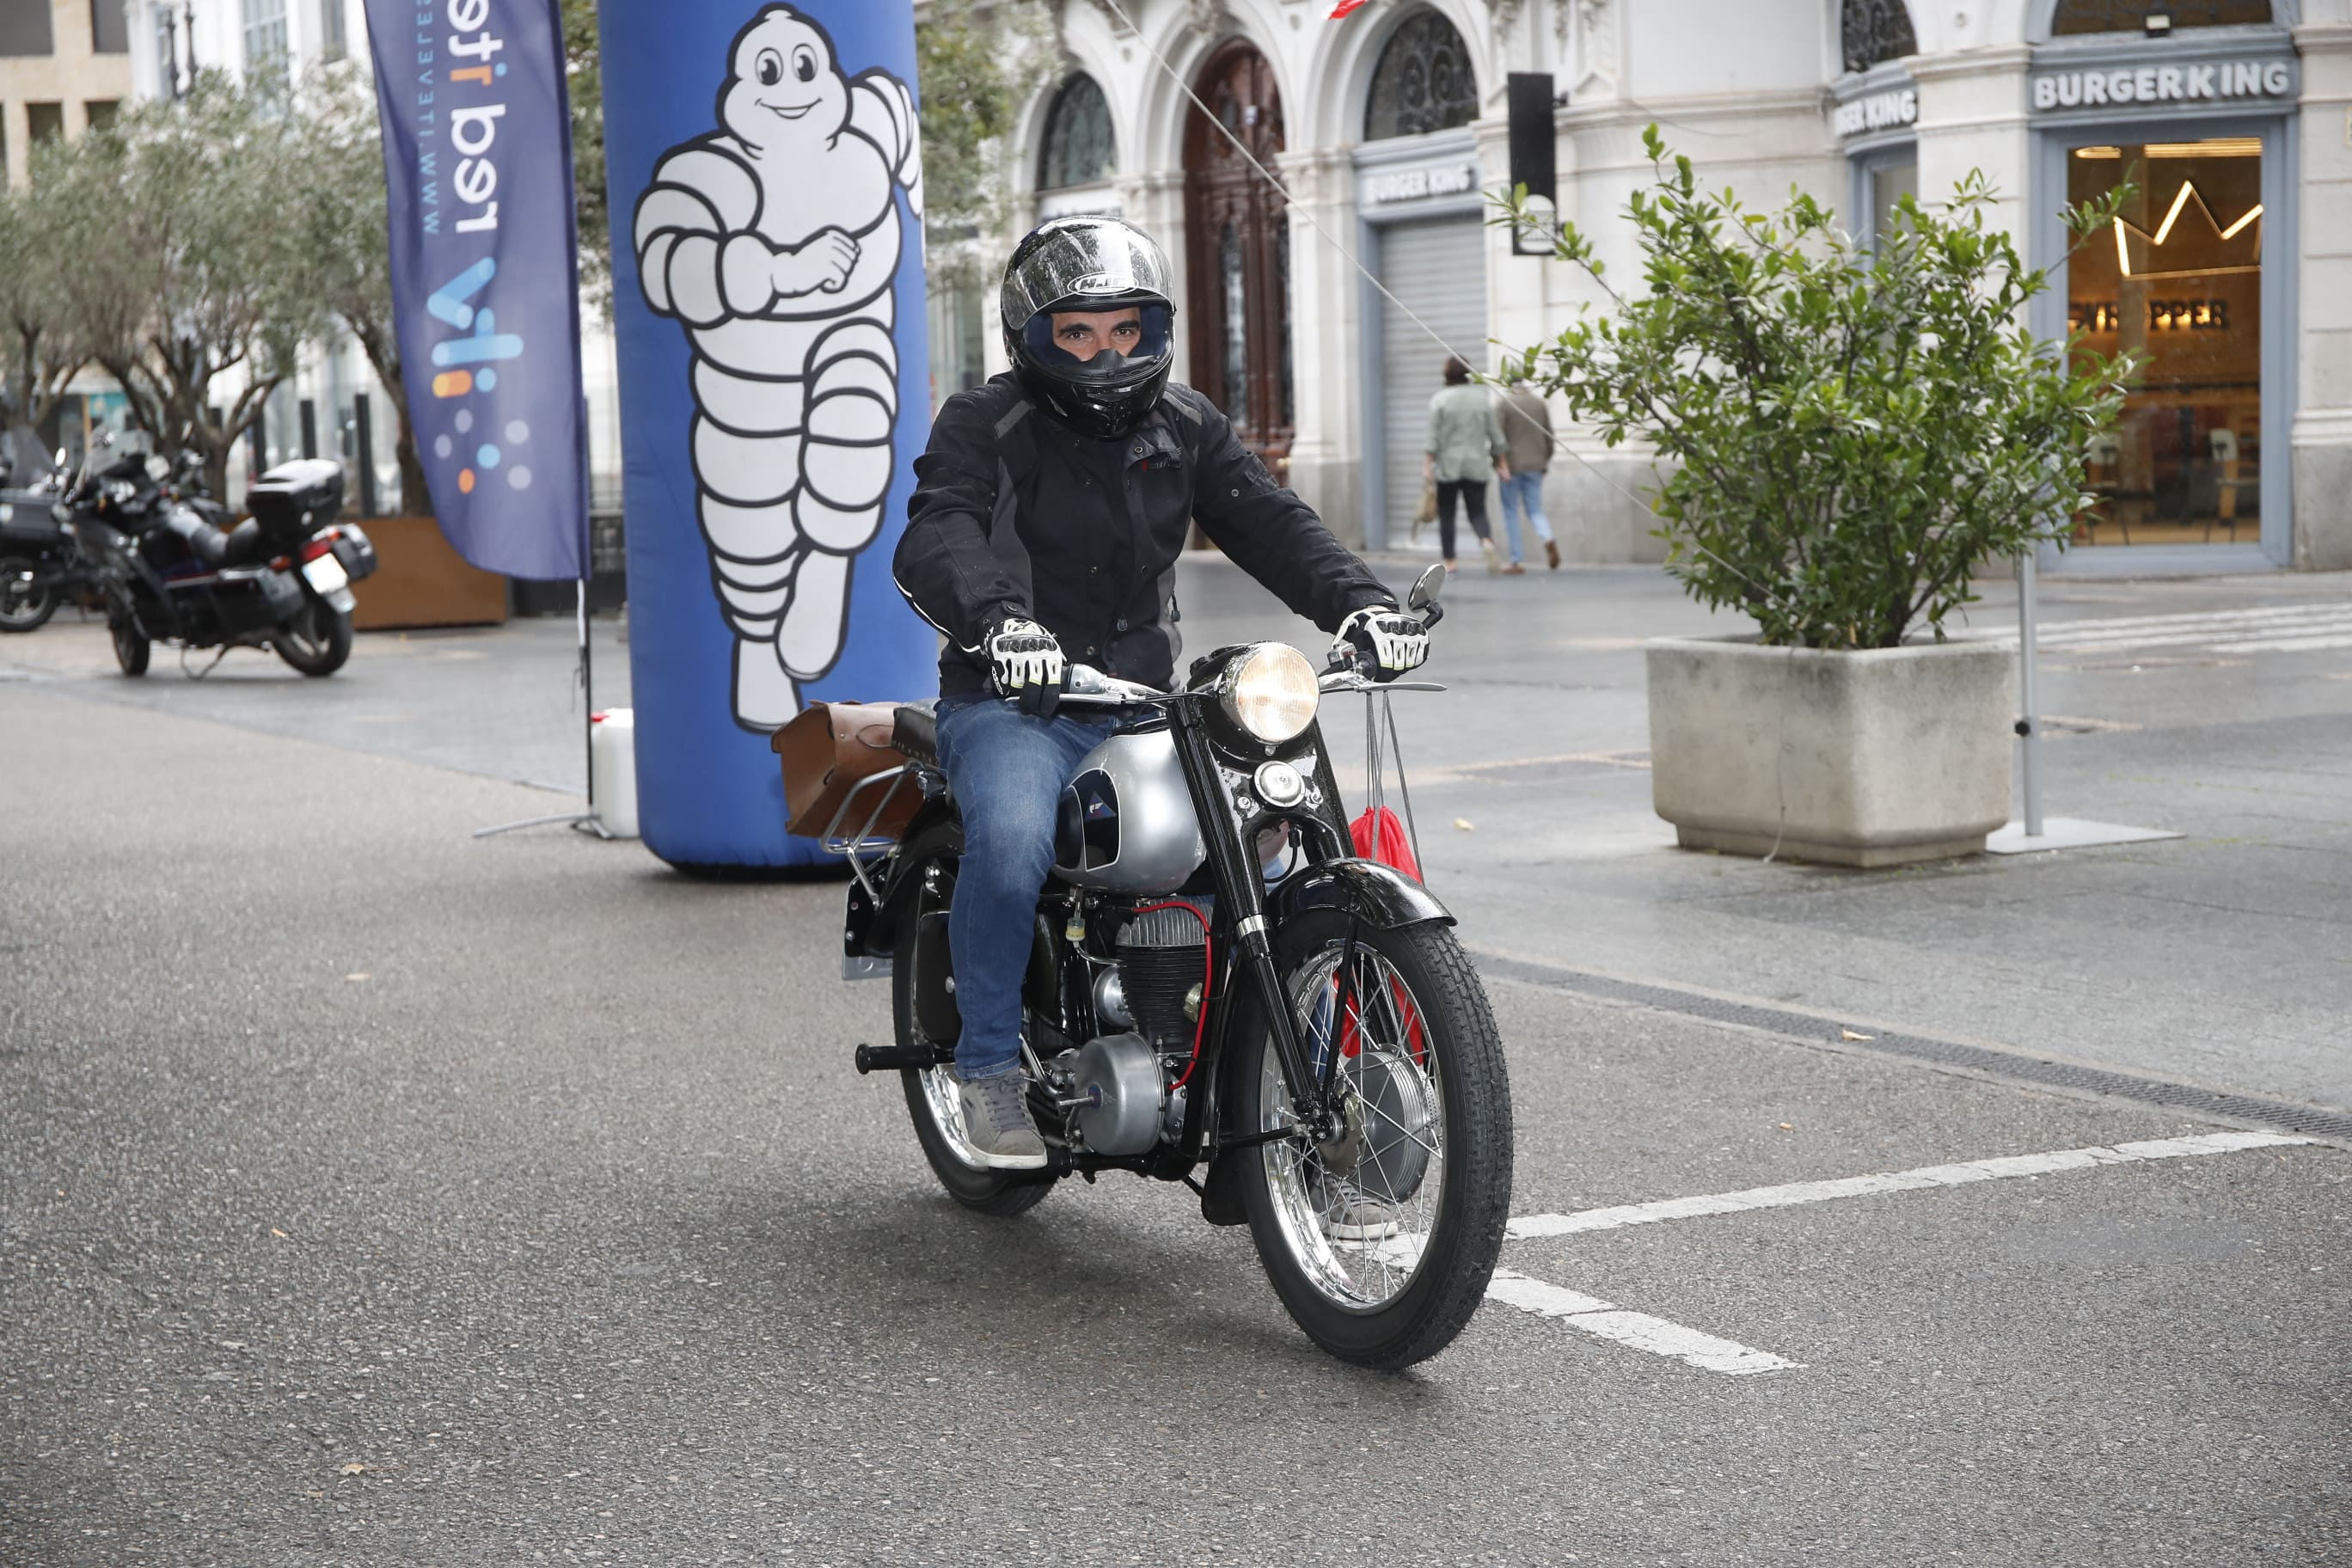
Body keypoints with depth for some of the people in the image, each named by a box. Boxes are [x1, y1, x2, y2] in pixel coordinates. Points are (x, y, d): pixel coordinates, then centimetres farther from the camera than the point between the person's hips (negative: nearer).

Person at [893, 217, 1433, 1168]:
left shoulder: (1184, 426, 13)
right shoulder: (984, 426, -2)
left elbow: (1269, 522, 3)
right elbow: (936, 539, -20)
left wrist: (1358, 602, -17)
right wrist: (998, 621, -42)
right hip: (1011, 704, -5)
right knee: (1011, 839, -34)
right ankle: (989, 1066, -15)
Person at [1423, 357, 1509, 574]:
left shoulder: (1440, 399, -5)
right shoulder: (1482, 398, 4)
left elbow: (1434, 436, -10)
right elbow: (1495, 435, 7)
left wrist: (1427, 464, -9)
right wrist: (1500, 462, 15)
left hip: (1448, 467, -2)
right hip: (1477, 466, 2)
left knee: (1446, 514, 7)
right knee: (1477, 511, 6)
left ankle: (1449, 561, 7)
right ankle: (1487, 543, -23)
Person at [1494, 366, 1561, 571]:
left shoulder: (1503, 402, -8)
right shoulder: (1539, 401, 6)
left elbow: (1499, 436, -15)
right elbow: (1548, 434, 9)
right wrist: (1546, 459, 19)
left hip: (1512, 465, -4)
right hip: (1535, 465, 4)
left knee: (1511, 513, 5)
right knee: (1535, 510, 10)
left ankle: (1515, 561, 3)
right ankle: (1548, 539, -20)